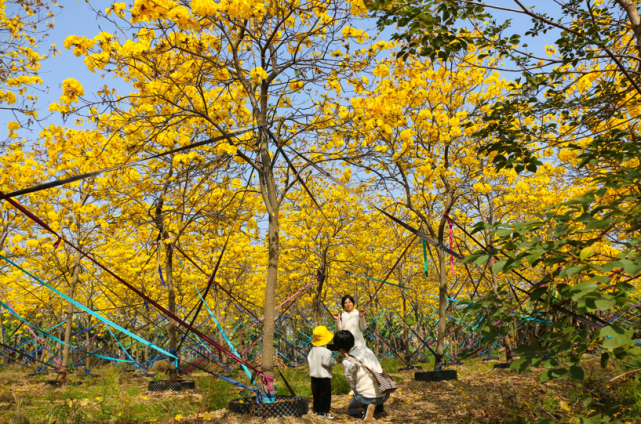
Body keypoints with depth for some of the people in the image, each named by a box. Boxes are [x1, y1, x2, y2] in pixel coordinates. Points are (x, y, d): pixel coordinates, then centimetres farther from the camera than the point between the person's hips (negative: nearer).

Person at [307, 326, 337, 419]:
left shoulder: (312, 350, 6)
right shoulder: (326, 351, -19)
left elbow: (308, 360, 11)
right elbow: (327, 362, -22)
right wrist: (334, 361, -4)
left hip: (314, 375, 8)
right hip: (324, 376, -8)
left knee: (316, 394, 16)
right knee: (325, 395, 1)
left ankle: (317, 409, 24)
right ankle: (324, 411, 3)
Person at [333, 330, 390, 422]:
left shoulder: (347, 362, -10)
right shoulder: (365, 348, 9)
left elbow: (352, 382, 1)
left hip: (368, 397, -6)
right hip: (385, 395, 6)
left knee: (350, 408, 24)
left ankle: (364, 409, -8)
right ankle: (379, 406, 22)